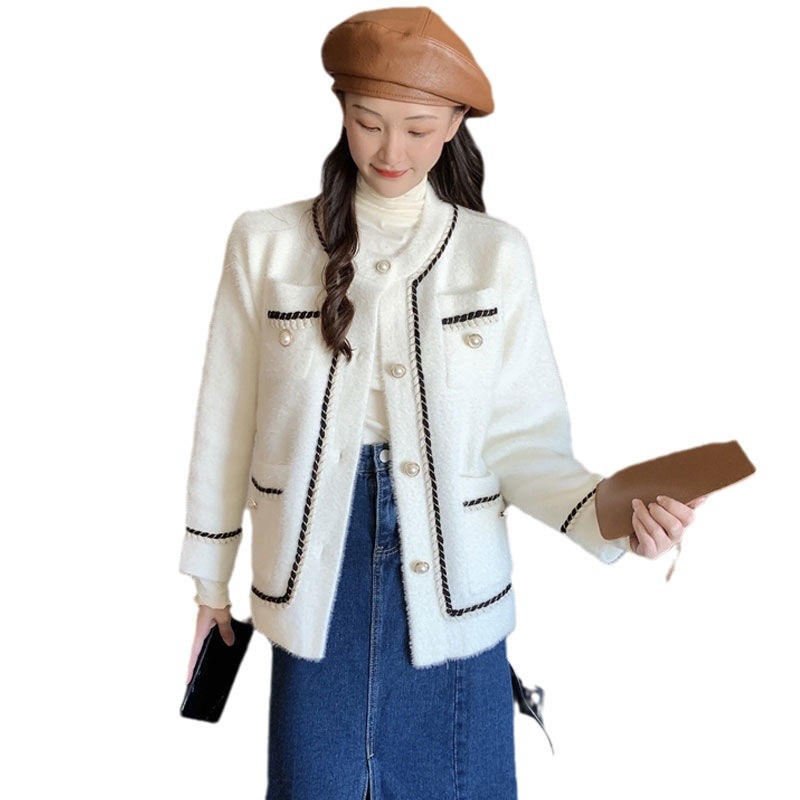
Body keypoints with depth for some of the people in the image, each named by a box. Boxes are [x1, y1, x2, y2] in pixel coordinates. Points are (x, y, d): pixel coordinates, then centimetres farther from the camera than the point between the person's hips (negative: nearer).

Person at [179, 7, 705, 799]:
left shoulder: (497, 254, -4)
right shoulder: (266, 243, -3)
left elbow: (520, 436, -5)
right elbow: (227, 421, 3)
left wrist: (612, 514, -23)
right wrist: (208, 577, 9)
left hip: (449, 585, 0)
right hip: (315, 578, 1)